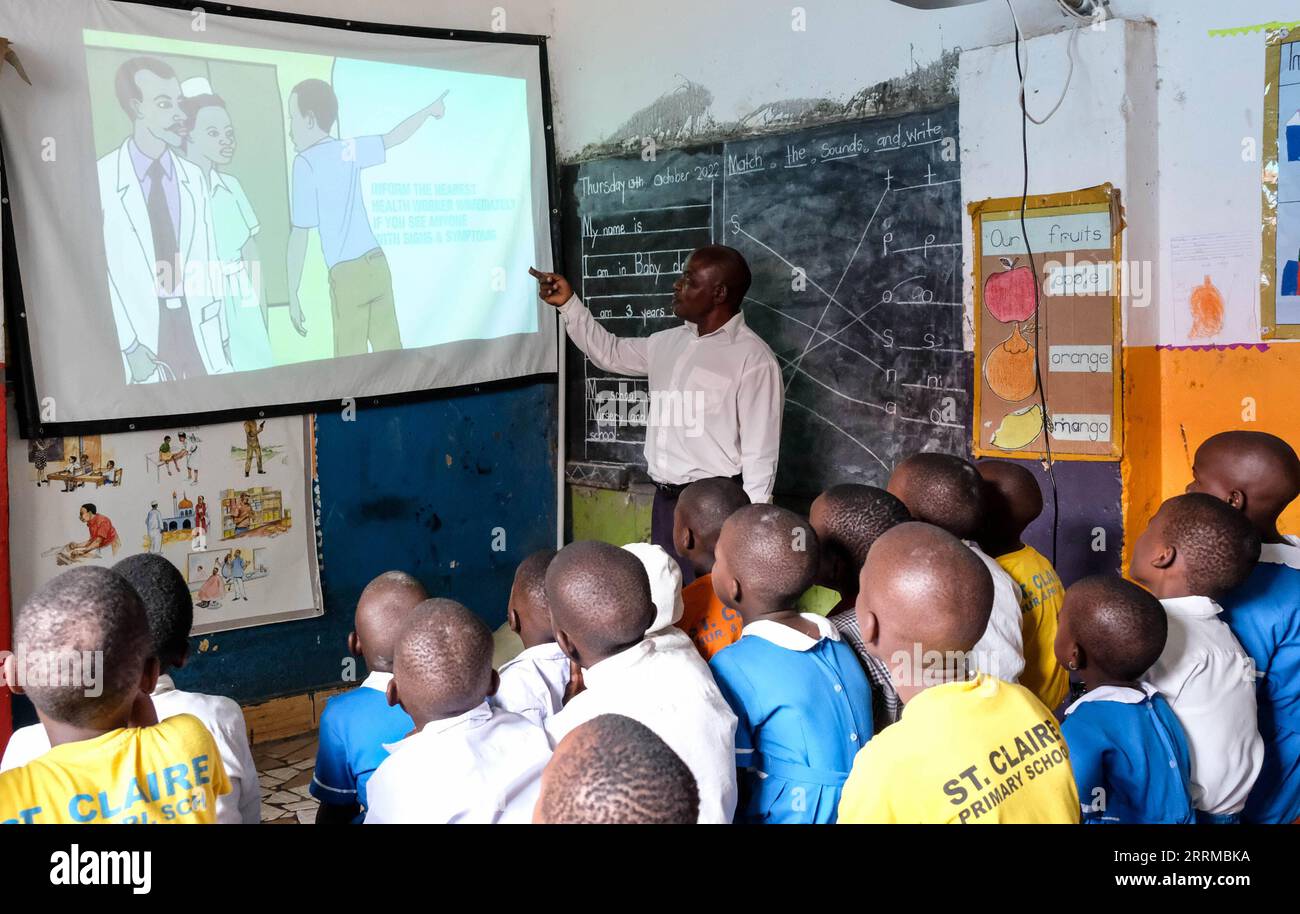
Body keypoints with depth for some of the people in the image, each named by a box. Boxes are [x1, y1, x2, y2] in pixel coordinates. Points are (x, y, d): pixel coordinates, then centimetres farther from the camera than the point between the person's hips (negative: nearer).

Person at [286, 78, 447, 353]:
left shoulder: (306, 162, -7)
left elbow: (299, 235, -9)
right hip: (378, 264, 6)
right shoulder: (349, 150, 7)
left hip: (347, 274, -6)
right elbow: (393, 138, 24)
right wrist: (429, 110, 42)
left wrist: (292, 294, -4)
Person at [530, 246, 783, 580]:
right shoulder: (668, 343, 10)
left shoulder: (753, 358, -13)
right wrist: (568, 302, 19)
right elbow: (610, 353, 27)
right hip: (665, 500, 8)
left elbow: (760, 452, -14)